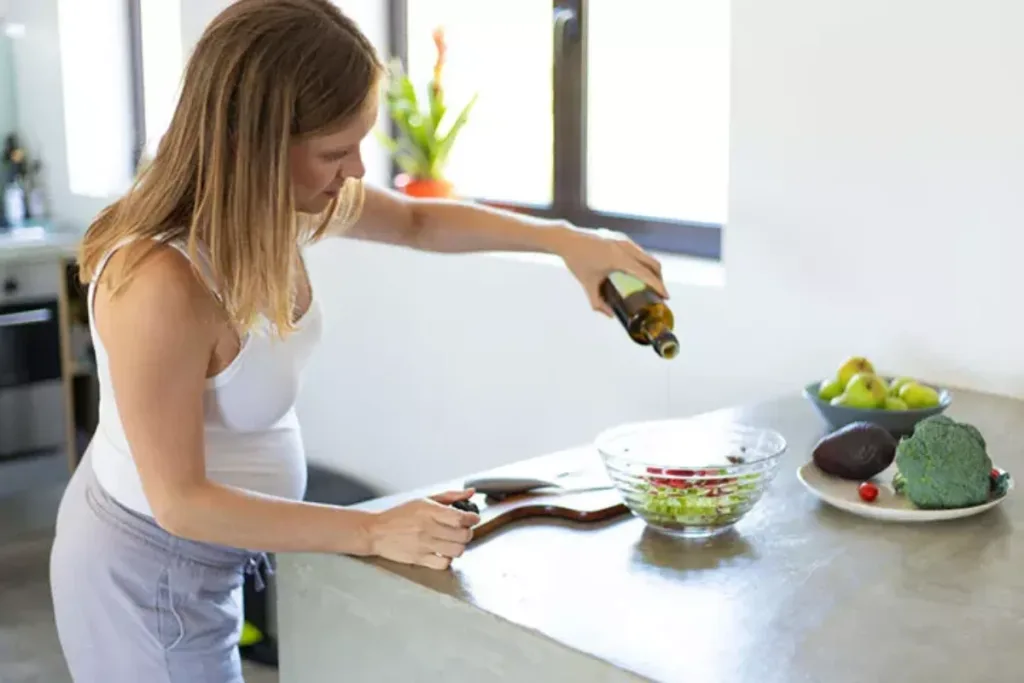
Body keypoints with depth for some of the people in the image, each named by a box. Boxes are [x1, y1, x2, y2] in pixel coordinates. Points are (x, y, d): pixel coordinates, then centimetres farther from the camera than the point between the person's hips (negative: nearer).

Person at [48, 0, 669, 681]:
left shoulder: (283, 200, -12)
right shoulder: (161, 285, -36)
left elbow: (419, 220, 6)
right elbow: (180, 501, -28)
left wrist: (563, 238, -6)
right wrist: (374, 532, -28)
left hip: (206, 543, 8)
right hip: (150, 568, -8)